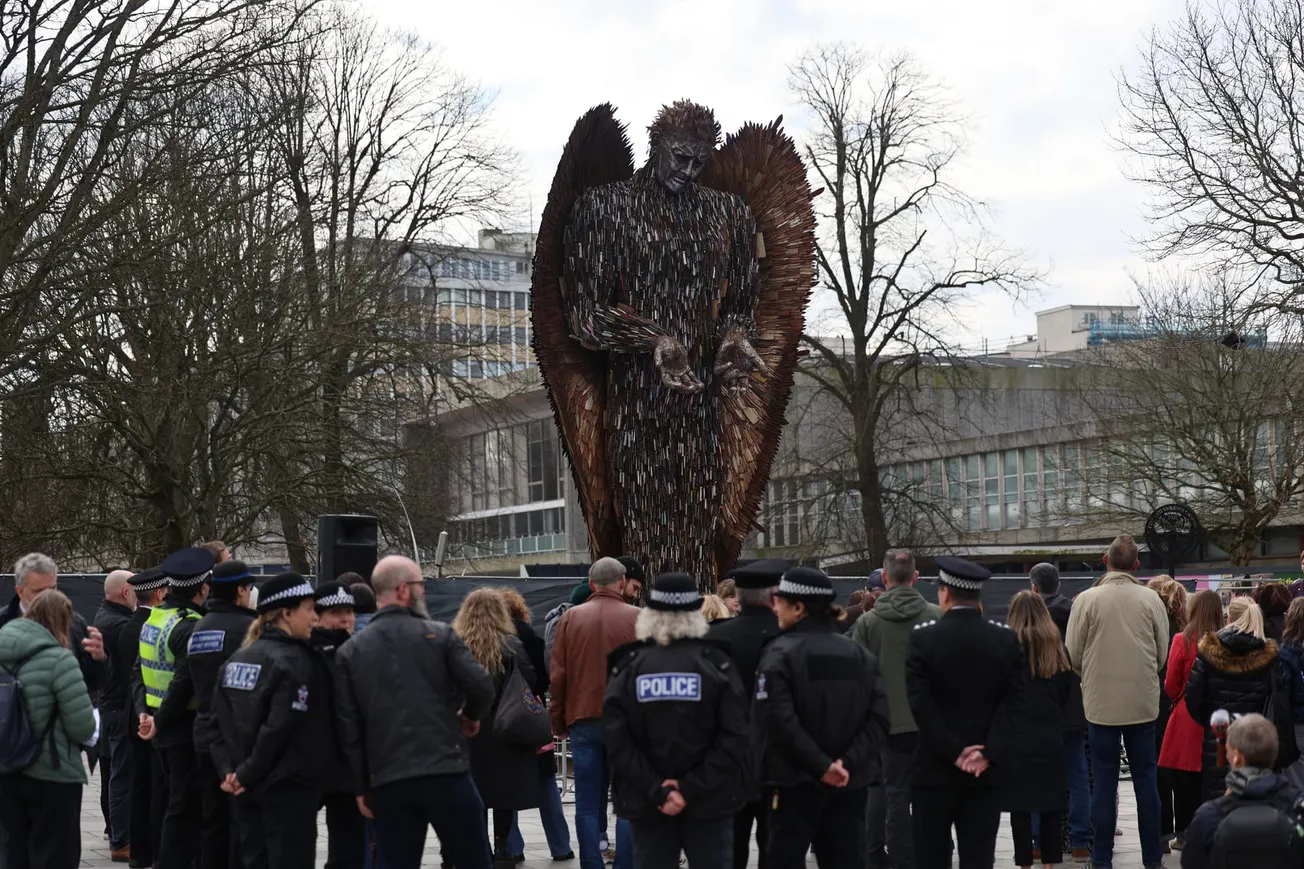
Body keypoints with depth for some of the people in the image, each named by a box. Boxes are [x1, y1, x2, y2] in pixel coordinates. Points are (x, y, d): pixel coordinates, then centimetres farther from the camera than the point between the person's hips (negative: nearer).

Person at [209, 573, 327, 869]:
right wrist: (247, 775, -13)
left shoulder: (236, 660, 11)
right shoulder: (296, 661, -14)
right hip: (288, 788, -8)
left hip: (246, 789, 8)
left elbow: (218, 724, 7)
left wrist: (228, 770, 0)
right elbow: (278, 729, -22)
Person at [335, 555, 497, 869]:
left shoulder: (350, 651, 7)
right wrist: (471, 716, 13)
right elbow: (481, 686, -9)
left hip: (387, 781, 3)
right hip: (446, 772, -3)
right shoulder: (439, 635, -1)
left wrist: (361, 787, 11)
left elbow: (348, 727, 4)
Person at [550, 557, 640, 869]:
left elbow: (558, 675, 4)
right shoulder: (637, 619, -4)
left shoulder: (570, 618, 4)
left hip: (584, 720, 2)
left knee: (588, 805, 5)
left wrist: (559, 722, 11)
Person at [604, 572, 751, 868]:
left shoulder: (628, 667, -1)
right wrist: (692, 787, -13)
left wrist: (654, 790, -11)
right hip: (708, 800, -1)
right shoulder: (717, 664, -4)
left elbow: (617, 741, -10)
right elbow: (734, 736, -12)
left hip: (646, 802, 1)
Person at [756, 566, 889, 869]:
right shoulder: (860, 654, 8)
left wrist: (821, 766, -18)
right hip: (851, 783, 5)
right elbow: (879, 716, -3)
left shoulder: (781, 654, -8)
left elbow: (779, 721, -20)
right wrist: (849, 761, -10)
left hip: (797, 782, -4)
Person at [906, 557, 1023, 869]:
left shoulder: (922, 637, -8)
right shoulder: (1007, 639, 0)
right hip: (986, 769, 2)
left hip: (936, 766, -2)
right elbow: (1014, 701, -5)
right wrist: (988, 752, -9)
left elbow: (920, 703, -14)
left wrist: (953, 752, -11)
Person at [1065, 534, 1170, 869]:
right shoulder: (1151, 599, -5)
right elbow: (1163, 654, 1)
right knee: (1146, 779, 10)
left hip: (1101, 703, -1)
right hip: (1143, 702, 1)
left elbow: (1074, 656, -5)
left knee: (1104, 782, 6)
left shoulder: (1087, 599, -9)